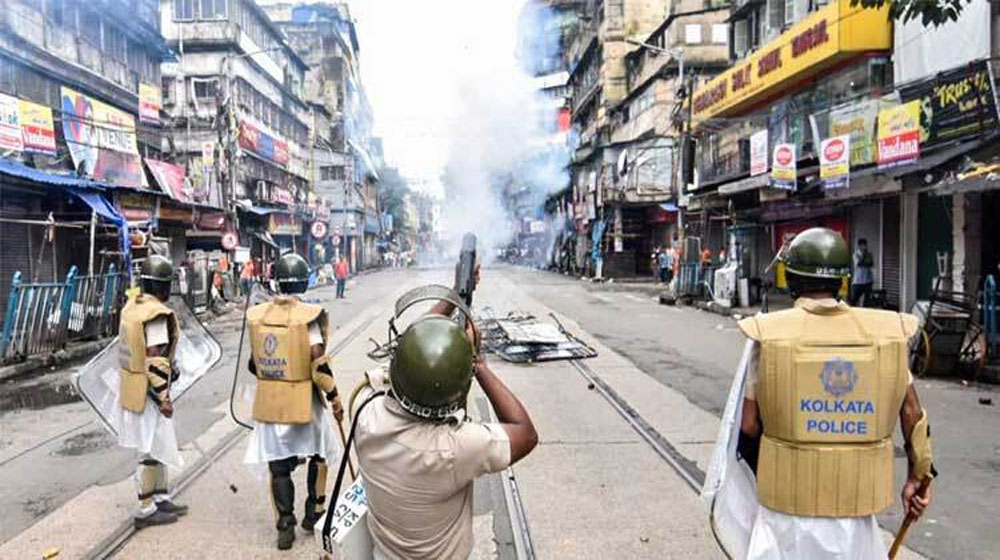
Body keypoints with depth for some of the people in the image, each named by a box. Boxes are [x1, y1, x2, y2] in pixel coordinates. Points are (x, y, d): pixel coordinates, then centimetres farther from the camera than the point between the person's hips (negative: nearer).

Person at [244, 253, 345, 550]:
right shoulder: (308, 315, -14)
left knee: (279, 466, 12)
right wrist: (334, 397, -6)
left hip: (269, 400, 3)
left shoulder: (257, 315, 0)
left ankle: (285, 527, 15)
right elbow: (319, 363, -16)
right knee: (317, 455, 20)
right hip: (303, 400, -3)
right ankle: (313, 513, 28)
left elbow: (255, 363, 7)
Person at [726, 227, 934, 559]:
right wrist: (918, 475, 16)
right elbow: (912, 413, 3)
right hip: (855, 506, 2)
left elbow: (749, 425, -6)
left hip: (788, 501, -2)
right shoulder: (884, 332, -3)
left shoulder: (768, 333, -9)